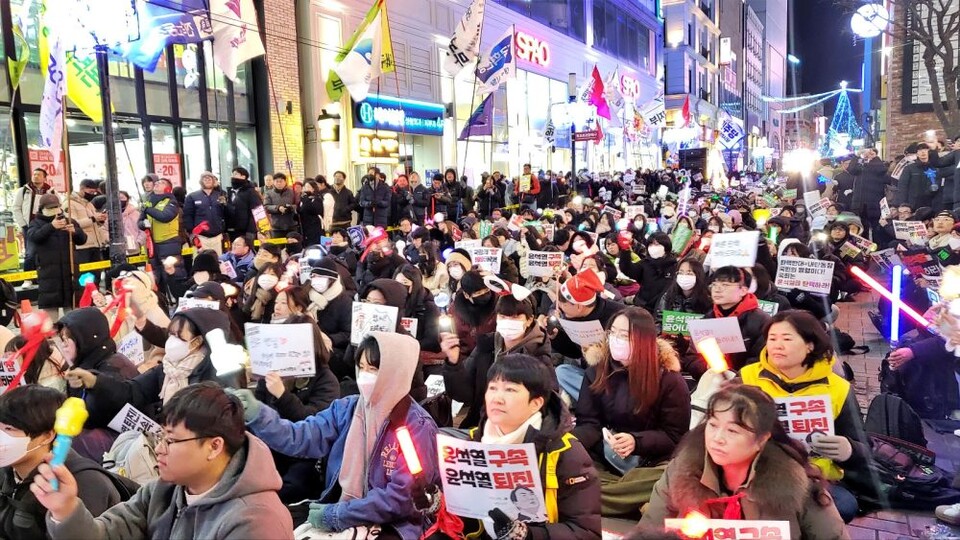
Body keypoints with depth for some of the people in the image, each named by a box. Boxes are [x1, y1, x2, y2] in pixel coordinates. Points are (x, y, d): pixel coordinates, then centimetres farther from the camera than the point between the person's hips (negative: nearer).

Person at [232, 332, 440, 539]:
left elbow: (401, 498, -17)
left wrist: (336, 515, -17)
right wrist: (256, 414, -24)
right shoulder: (347, 408, 3)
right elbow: (301, 437, -8)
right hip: (334, 511, 5)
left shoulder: (418, 428, -13)